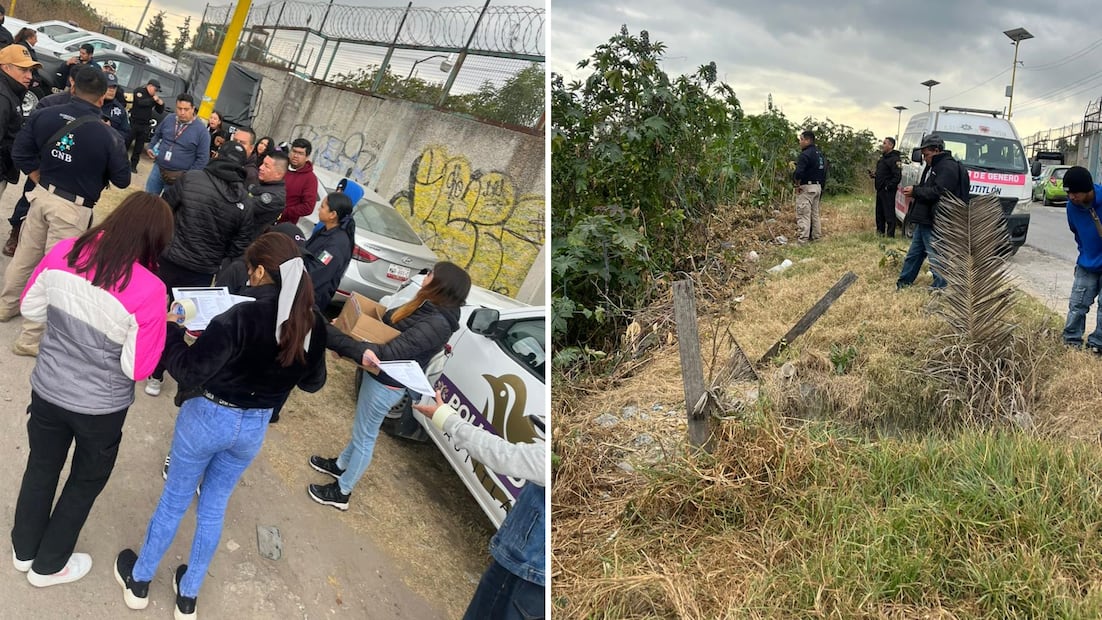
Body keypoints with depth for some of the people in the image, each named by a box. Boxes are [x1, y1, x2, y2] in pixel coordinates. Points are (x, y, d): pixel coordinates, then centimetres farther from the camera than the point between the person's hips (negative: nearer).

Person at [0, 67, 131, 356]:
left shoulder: (44, 115, -5)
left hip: (43, 196, 5)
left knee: (25, 256, 24)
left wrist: (42, 182, 11)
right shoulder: (108, 135, -19)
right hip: (74, 207, -5)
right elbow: (122, 180, -8)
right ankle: (31, 337, 11)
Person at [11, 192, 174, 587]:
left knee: (41, 468, 27)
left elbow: (31, 307, 2)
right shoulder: (148, 289, -28)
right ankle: (48, 566, 40)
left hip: (47, 389, 5)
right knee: (86, 481, 22)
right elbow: (137, 367, -21)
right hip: (100, 406, -4)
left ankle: (24, 551, 49)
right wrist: (158, 323, -7)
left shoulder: (63, 253, -13)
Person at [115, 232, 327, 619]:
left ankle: (138, 581, 39)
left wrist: (171, 330, -8)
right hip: (255, 427, 4)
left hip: (210, 417, -4)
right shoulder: (313, 324, -12)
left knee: (174, 500, 19)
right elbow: (313, 382, 4)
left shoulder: (242, 317, -28)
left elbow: (191, 371, -22)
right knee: (214, 507, 23)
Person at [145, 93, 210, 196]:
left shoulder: (201, 130, -13)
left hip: (179, 176, -5)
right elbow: (157, 135, 20)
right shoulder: (169, 119, 1)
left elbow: (203, 158, -11)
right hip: (158, 168, 5)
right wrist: (150, 148, 4)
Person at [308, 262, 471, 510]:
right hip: (380, 376, 9)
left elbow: (391, 353, -37)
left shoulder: (436, 324, -31)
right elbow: (388, 321, 13)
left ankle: (342, 492, 27)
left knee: (364, 436, 9)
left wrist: (332, 335, -41)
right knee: (362, 429, 29)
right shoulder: (429, 307, -1)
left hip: (387, 385, -9)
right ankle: (340, 465, 51)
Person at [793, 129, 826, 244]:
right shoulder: (819, 154, 14)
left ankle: (802, 240, -11)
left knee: (803, 214, -8)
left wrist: (798, 184, -13)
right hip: (818, 187, 9)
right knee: (814, 213, 17)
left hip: (806, 187, -9)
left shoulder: (805, 155, -17)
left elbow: (798, 173, -28)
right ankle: (815, 236, 24)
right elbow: (824, 171, 18)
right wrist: (821, 185, 21)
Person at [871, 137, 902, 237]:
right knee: (879, 212, 17)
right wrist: (874, 176, 10)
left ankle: (890, 235, -5)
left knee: (889, 213, -7)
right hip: (880, 190, 10)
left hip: (888, 191, -10)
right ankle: (880, 231, 28)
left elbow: (897, 176, -20)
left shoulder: (894, 159, -14)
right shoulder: (882, 158, 17)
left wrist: (888, 186, -20)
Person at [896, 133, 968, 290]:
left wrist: (915, 191, -16)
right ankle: (903, 283, 27)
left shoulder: (948, 167, -14)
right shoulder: (933, 166, 20)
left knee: (936, 256, -8)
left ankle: (940, 288, -4)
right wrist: (914, 192, 9)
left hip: (935, 222, -11)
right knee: (913, 254, 18)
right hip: (924, 220, 11)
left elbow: (939, 192, -24)